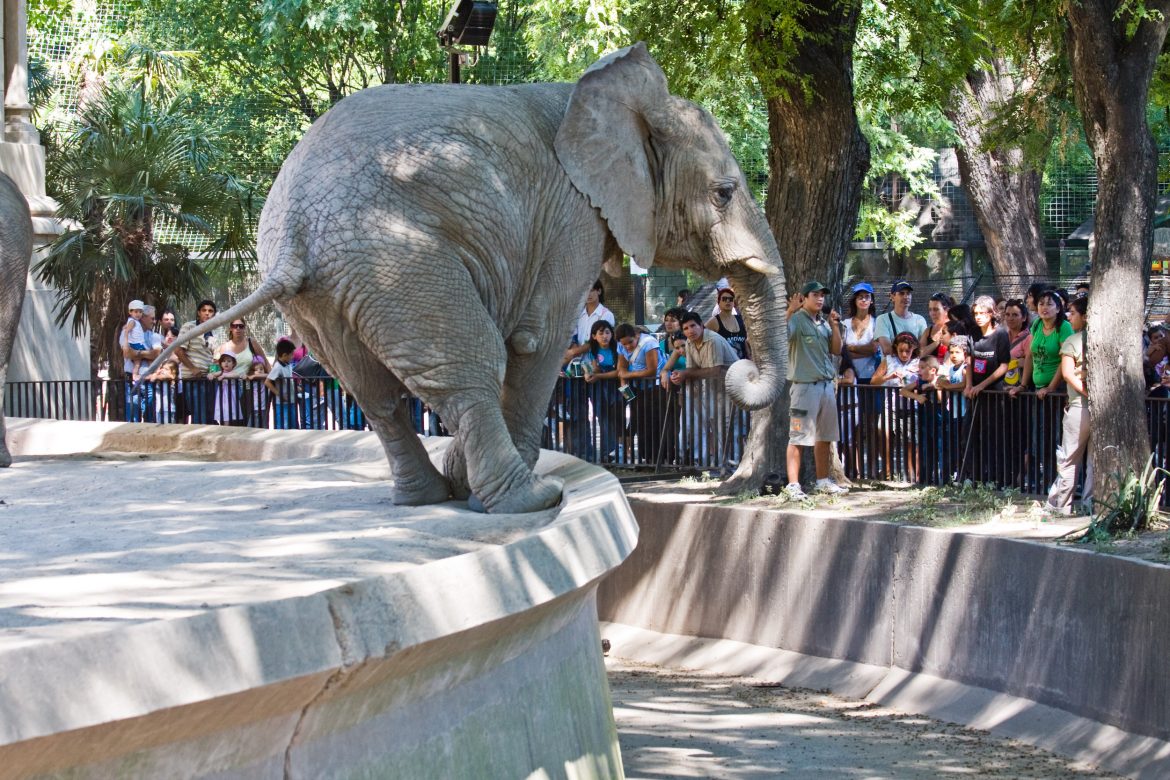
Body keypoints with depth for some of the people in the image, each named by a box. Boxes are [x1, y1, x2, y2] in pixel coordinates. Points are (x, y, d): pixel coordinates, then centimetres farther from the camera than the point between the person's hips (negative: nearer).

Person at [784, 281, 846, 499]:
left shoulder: (824, 323, 14)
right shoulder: (796, 320, -9)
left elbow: (836, 350, 16)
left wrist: (834, 326, 4)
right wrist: (790, 311, -34)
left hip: (827, 384, 8)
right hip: (804, 385, -8)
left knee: (824, 436, 14)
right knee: (798, 437, -8)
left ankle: (823, 481, 24)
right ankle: (793, 485, -8)